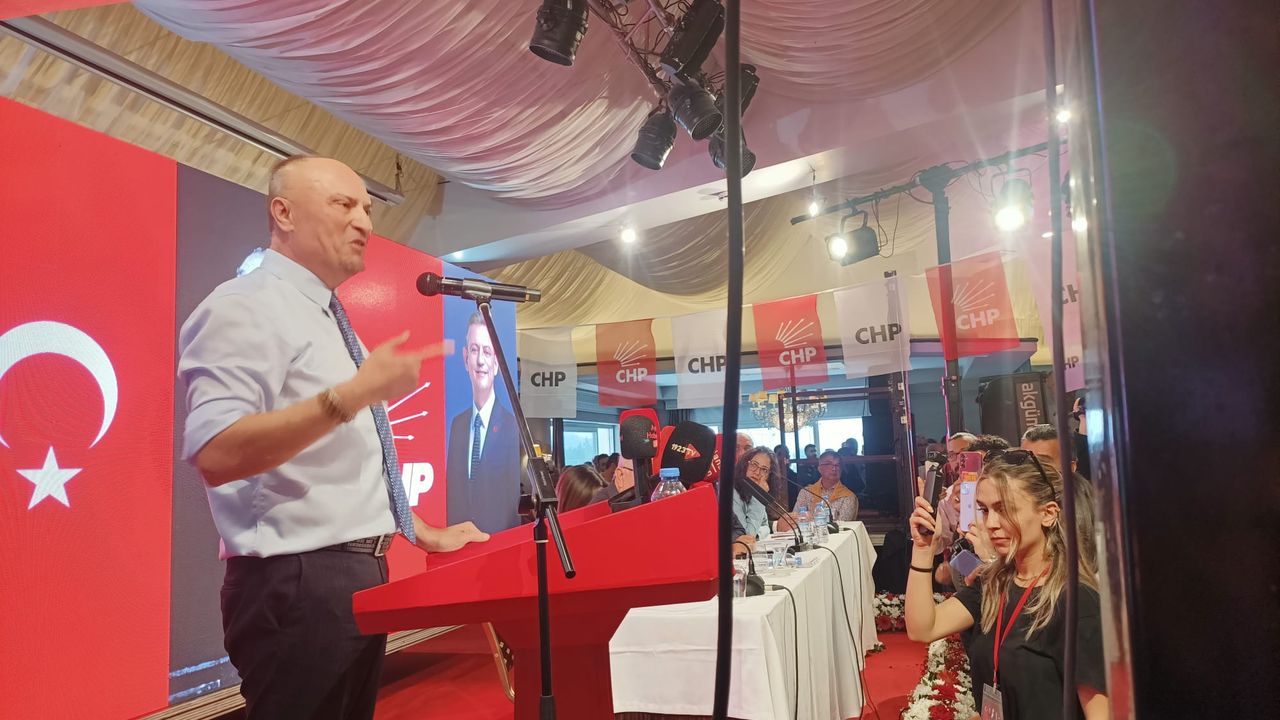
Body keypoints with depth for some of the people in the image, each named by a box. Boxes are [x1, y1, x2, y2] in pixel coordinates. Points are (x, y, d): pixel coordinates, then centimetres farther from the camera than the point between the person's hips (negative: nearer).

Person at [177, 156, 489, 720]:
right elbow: (216, 454, -26)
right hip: (296, 585, -9)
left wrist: (422, 534, 16)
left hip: (357, 576, 9)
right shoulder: (246, 306, -13)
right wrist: (357, 393, -31)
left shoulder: (329, 320, 16)